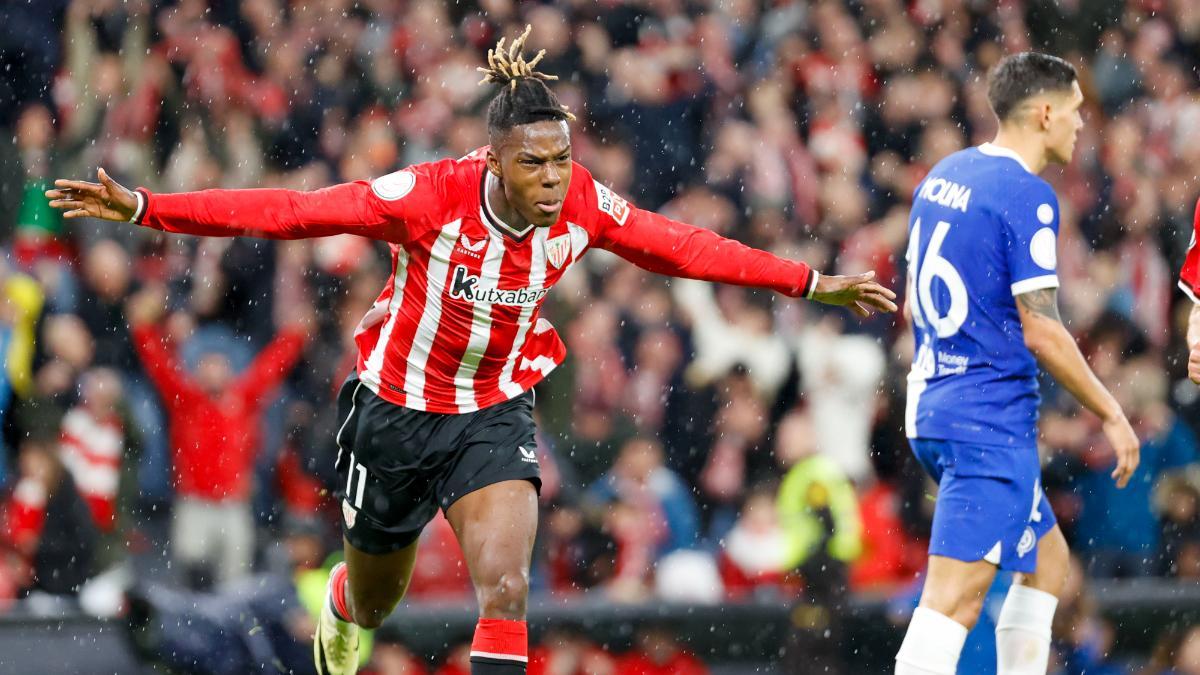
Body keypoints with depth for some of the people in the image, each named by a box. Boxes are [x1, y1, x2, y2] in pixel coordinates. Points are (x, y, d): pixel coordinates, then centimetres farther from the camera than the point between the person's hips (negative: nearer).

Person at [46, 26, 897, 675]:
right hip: (396, 410, -2)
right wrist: (145, 208, -33)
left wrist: (811, 283, 5)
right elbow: (290, 212, -28)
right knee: (377, 595, 20)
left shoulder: (583, 206, -16)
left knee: (505, 587, -22)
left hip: (496, 412, 2)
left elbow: (680, 248, 1)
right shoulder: (427, 197, -28)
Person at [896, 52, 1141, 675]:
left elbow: (913, 302, 20)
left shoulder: (943, 176, 12)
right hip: (991, 421, -10)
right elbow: (1041, 332, -16)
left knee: (1047, 557, 21)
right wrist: (1112, 415, -6)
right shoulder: (1027, 196, -14)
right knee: (953, 600, -14)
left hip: (932, 412, 10)